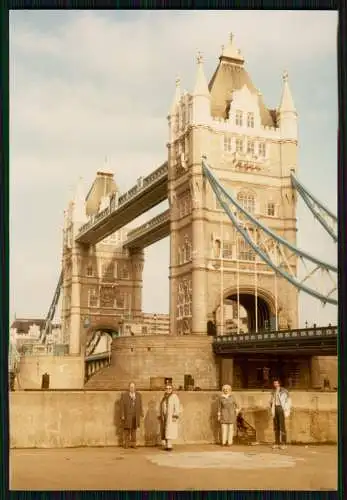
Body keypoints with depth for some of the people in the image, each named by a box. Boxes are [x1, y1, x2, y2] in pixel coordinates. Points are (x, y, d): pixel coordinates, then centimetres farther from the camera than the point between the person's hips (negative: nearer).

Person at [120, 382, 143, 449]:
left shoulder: (138, 395, 8)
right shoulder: (124, 395, -2)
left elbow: (140, 405, 9)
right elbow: (122, 406, -4)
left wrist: (141, 414, 4)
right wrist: (122, 415, -10)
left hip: (135, 415, 3)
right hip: (127, 415, -3)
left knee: (134, 429, 5)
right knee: (127, 429, 0)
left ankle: (133, 443, 9)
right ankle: (126, 443, 6)